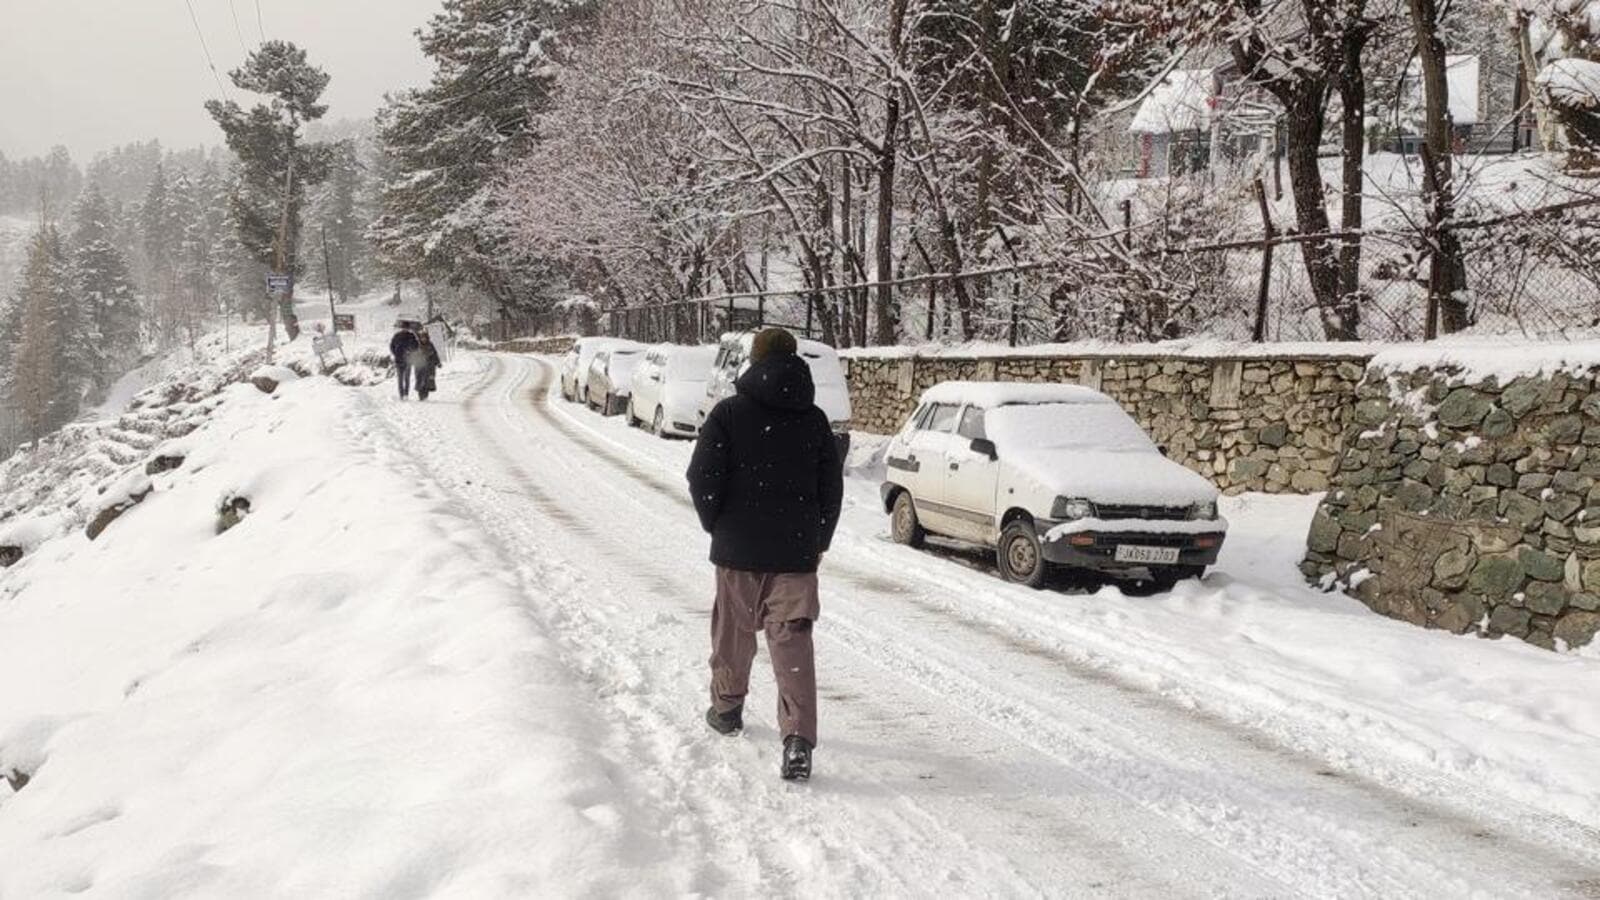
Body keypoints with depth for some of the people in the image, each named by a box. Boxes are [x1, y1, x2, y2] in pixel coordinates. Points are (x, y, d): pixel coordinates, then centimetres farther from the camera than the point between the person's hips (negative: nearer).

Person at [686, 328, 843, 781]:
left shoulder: (729, 414, -6)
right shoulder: (814, 420, 4)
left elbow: (703, 479, -9)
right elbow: (833, 487, 8)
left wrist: (716, 525, 7)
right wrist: (818, 540, 17)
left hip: (738, 550, -1)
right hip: (796, 553, 1)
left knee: (733, 632, 18)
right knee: (793, 642, -3)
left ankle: (727, 708, 36)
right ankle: (799, 738, -16)